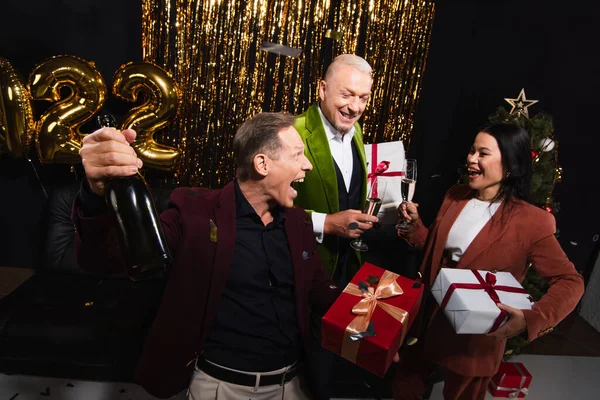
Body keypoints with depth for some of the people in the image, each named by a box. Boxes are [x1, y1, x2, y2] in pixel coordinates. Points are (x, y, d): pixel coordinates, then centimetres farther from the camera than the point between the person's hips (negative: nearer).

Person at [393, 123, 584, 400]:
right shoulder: (455, 196, -2)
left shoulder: (530, 221, -20)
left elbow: (569, 282, -16)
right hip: (429, 317, 5)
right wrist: (414, 224, -10)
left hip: (476, 337, -5)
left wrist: (531, 320, -32)